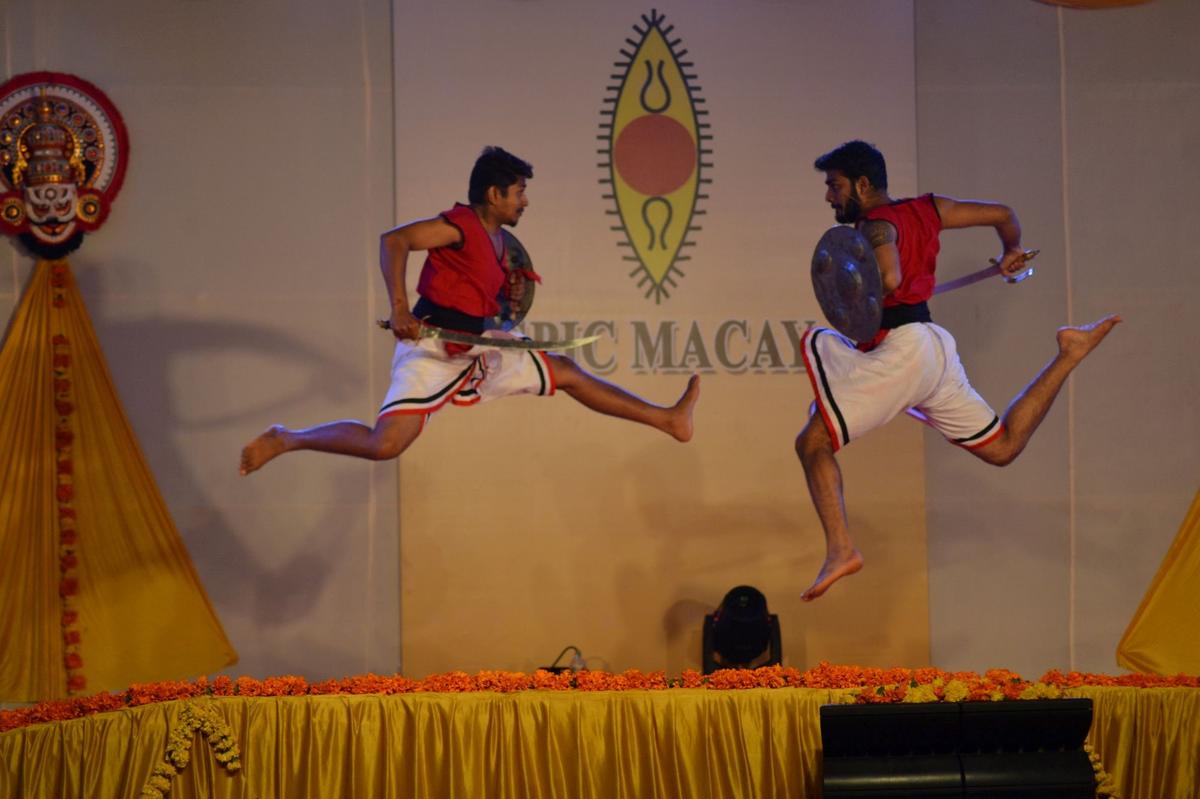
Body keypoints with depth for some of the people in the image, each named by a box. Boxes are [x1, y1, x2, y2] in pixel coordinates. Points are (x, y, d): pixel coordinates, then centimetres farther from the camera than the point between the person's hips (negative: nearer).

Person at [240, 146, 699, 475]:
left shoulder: (498, 240, 13)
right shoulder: (460, 225, -15)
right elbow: (393, 241, -27)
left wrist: (511, 296, 5)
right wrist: (399, 309, -32)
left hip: (478, 355, 9)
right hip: (432, 352, -9)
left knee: (565, 372, 14)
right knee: (385, 444, -23)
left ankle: (666, 419, 22)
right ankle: (285, 441, -6)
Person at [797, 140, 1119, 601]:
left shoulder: (875, 224, -10)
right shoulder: (924, 210, 14)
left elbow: (889, 278, -31)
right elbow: (1001, 214, 22)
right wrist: (1012, 252, 42)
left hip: (897, 349, -9)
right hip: (932, 345, 9)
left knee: (813, 442, -8)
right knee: (1002, 446, 20)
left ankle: (840, 550, -18)